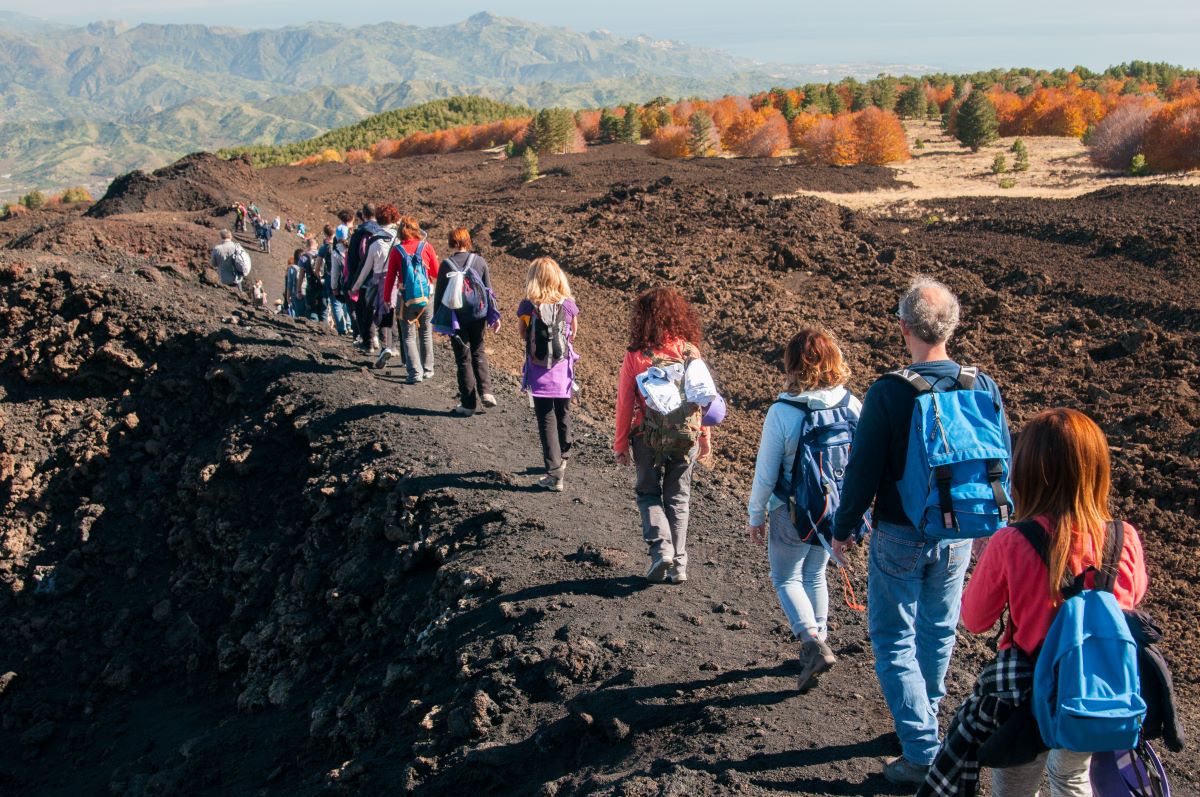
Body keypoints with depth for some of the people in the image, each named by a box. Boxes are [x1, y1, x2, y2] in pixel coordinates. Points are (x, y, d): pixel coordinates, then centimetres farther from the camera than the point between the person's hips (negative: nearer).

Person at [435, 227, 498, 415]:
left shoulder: (447, 264, -8)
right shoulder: (479, 261, -1)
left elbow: (440, 294, -5)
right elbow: (489, 290, 2)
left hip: (457, 318, -2)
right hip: (478, 316, 2)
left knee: (463, 359, 7)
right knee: (478, 352, 21)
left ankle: (469, 403, 10)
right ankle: (485, 391, 7)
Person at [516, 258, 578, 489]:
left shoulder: (528, 306, -13)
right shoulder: (569, 305, -8)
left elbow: (522, 334, 0)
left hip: (539, 374, -2)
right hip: (563, 371, 2)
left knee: (546, 420, 4)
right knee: (563, 416, 22)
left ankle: (554, 474, 1)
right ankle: (562, 459, 42)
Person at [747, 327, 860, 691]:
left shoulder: (781, 413, -21)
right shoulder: (852, 406, -10)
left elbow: (766, 473, -13)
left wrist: (755, 516, 1)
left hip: (792, 515, -4)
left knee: (787, 579, 14)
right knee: (816, 576, 23)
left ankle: (812, 641, -6)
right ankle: (817, 643, 31)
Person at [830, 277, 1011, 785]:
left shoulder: (888, 393, -20)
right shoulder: (983, 388, -7)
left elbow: (864, 470, -15)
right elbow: (1003, 461, 4)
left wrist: (843, 529, -1)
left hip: (900, 538, -4)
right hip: (958, 538, 5)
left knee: (894, 641, 8)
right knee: (938, 633, 22)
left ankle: (923, 753, 5)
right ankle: (923, 722, 40)